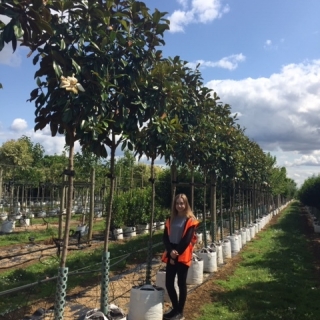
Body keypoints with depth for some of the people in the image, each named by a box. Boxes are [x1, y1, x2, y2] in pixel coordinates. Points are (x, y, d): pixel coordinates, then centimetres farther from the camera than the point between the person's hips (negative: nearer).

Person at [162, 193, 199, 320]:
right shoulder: (170, 219, 10)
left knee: (181, 283, 4)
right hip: (171, 255, 5)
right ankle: (175, 308, 26)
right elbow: (165, 237, 4)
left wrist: (177, 254, -14)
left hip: (183, 256, -5)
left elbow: (187, 240, -12)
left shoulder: (190, 221, -5)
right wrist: (170, 251, -11)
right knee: (169, 283, 7)